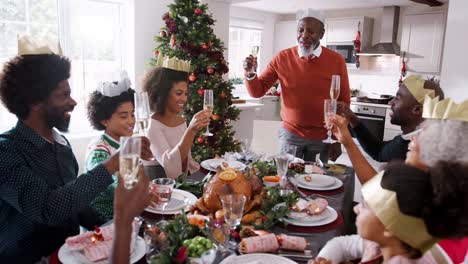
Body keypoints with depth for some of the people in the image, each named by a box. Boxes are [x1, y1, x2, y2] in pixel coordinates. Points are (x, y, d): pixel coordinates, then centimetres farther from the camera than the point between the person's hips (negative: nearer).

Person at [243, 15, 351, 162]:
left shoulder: (336, 61, -5)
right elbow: (257, 92, 0)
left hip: (322, 137, 0)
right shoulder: (282, 58, -4)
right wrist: (250, 73, -20)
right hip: (290, 134, 0)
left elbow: (343, 103, 1)